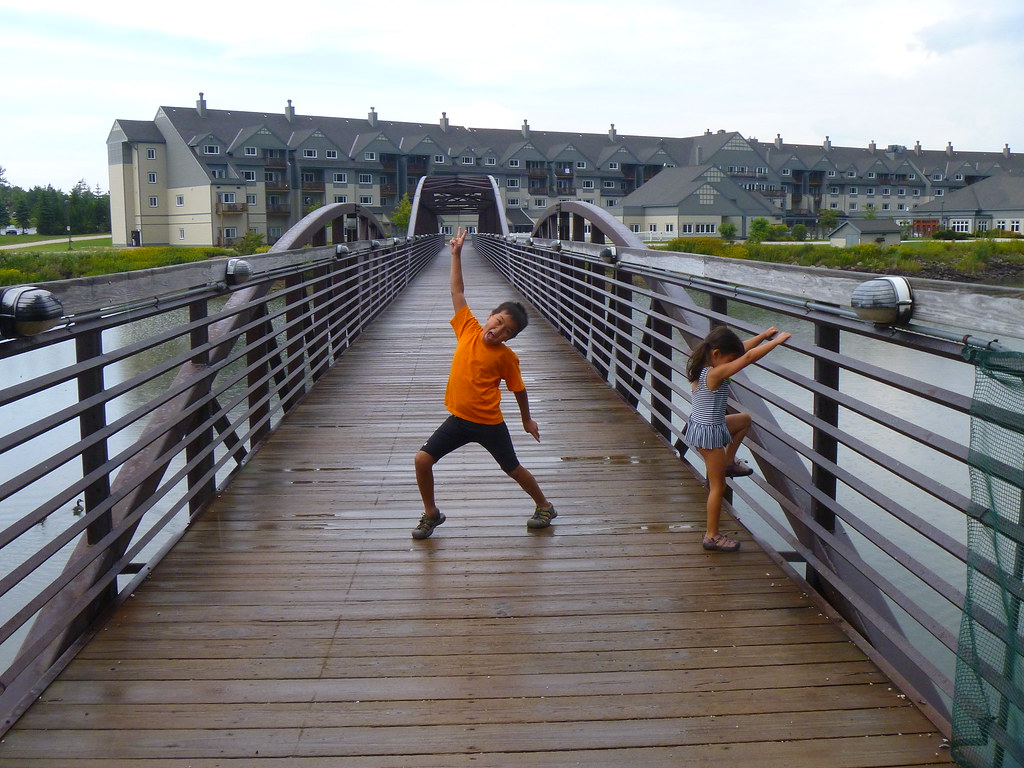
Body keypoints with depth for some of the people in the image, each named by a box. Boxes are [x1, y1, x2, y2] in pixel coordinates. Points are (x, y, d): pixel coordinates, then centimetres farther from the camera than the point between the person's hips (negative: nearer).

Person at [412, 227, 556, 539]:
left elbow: (518, 389, 3)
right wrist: (456, 254, -2)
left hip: (490, 423, -3)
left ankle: (545, 507, 36)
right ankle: (431, 513, 15)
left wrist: (527, 420, 11)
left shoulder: (506, 357, -10)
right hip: (459, 419, 3)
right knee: (422, 459, -7)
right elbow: (457, 291, 0)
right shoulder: (468, 330, -4)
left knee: (513, 469, 11)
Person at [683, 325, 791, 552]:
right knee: (718, 486, 3)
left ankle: (729, 463, 32)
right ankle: (712, 536, 13)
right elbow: (749, 356, -31)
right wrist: (777, 340, -21)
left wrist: (764, 335, 9)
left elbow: (742, 348, 9)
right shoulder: (715, 374, -27)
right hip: (709, 433, -9)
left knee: (744, 419, 31)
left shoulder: (704, 369, -1)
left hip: (698, 425, 9)